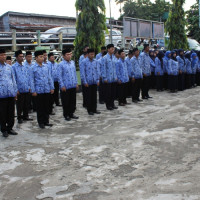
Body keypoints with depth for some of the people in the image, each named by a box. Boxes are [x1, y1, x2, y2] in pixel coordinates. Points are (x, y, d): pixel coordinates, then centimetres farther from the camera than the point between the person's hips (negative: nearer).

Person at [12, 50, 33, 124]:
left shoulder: (26, 67, 10)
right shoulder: (14, 67, -6)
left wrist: (29, 87, 7)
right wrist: (16, 89, -10)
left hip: (27, 90, 5)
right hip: (20, 90, -5)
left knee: (26, 104, 13)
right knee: (19, 105, 5)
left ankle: (25, 116, 26)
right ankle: (19, 117, 17)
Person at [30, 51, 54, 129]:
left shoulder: (46, 66, 5)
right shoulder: (33, 68, -5)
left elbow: (49, 77, 10)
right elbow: (32, 80, -4)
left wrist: (52, 87, 7)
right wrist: (33, 91, -6)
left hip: (47, 90, 4)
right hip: (39, 91, -3)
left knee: (47, 107, 11)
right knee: (40, 107, 6)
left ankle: (46, 121, 23)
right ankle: (41, 122, 17)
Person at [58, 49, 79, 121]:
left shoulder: (72, 63, 6)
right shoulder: (61, 64, -11)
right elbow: (59, 76, -10)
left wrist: (76, 83, 12)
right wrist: (62, 86, -12)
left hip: (73, 86, 5)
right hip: (66, 87, -5)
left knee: (73, 101, 13)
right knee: (66, 101, 5)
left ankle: (71, 113, 27)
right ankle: (66, 115, 19)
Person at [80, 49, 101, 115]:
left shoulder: (95, 61, 4)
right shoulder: (84, 62, -8)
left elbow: (97, 71, 9)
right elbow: (82, 73, -8)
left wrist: (98, 80, 5)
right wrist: (85, 82, -10)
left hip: (94, 82, 4)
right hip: (88, 82, -4)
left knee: (94, 96, 11)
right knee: (89, 96, 5)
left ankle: (94, 109, 22)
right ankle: (89, 110, 16)